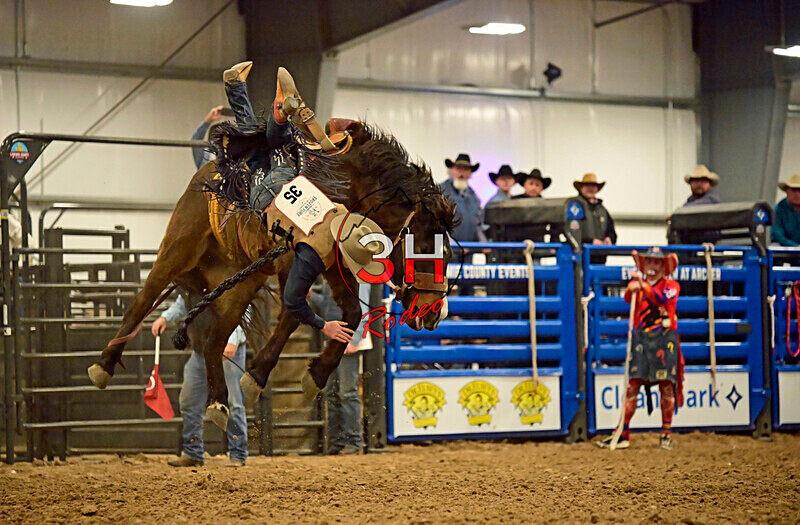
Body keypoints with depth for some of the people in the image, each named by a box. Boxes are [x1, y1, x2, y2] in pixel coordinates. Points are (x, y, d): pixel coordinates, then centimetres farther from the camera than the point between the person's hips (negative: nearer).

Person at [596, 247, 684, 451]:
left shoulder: (671, 285, 4)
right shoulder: (639, 284, 9)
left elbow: (663, 299, -19)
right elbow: (629, 298, -13)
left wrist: (644, 285, -34)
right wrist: (632, 288, -36)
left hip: (665, 339, -1)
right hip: (640, 338, 1)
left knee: (666, 385, 0)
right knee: (632, 384, -3)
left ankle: (666, 434, 11)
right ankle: (623, 433, -3)